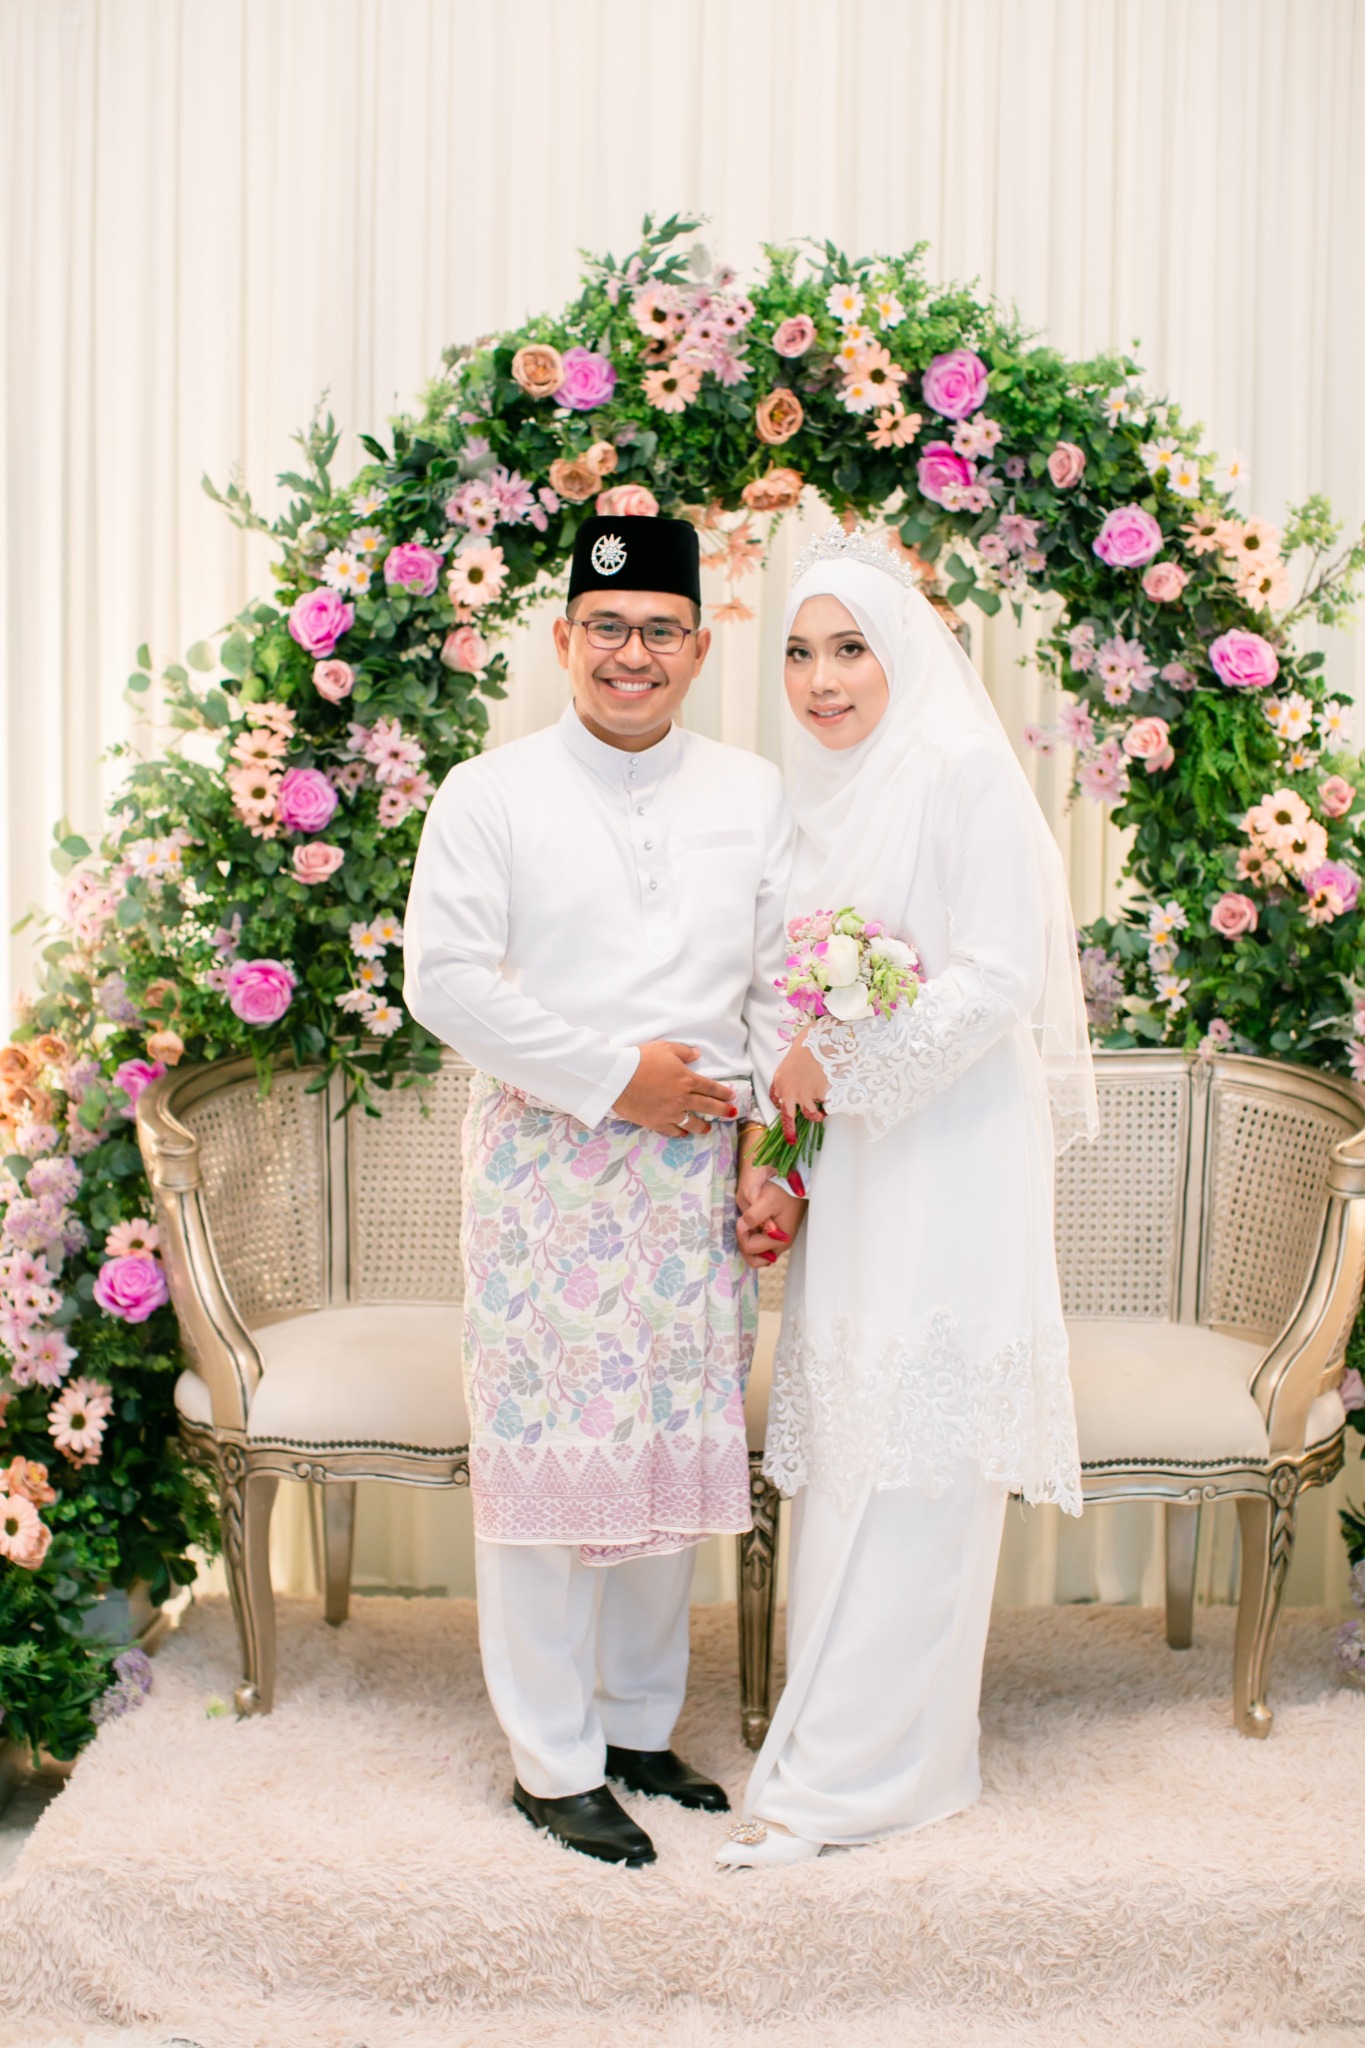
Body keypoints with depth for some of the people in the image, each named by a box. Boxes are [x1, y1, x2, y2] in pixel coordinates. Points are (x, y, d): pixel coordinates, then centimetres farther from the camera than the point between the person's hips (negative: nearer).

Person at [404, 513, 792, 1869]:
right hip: (545, 1158, -3)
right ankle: (554, 1761, 14)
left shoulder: (752, 794, 11)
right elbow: (443, 978, -7)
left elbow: (784, 986, 10)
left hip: (698, 1158, 4)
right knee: (548, 1446, -1)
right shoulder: (490, 794, 1)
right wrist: (612, 1075, -11)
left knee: (674, 1441, 9)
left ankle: (640, 1725, 26)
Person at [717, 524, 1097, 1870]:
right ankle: (893, 1747, 21)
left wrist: (837, 1071, -11)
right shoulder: (821, 795, 15)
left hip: (948, 1155, -8)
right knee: (844, 1444, 9)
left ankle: (846, 1771, 6)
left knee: (908, 1460, -3)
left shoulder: (964, 773, -8)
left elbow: (997, 980, -15)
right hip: (846, 1157, 8)